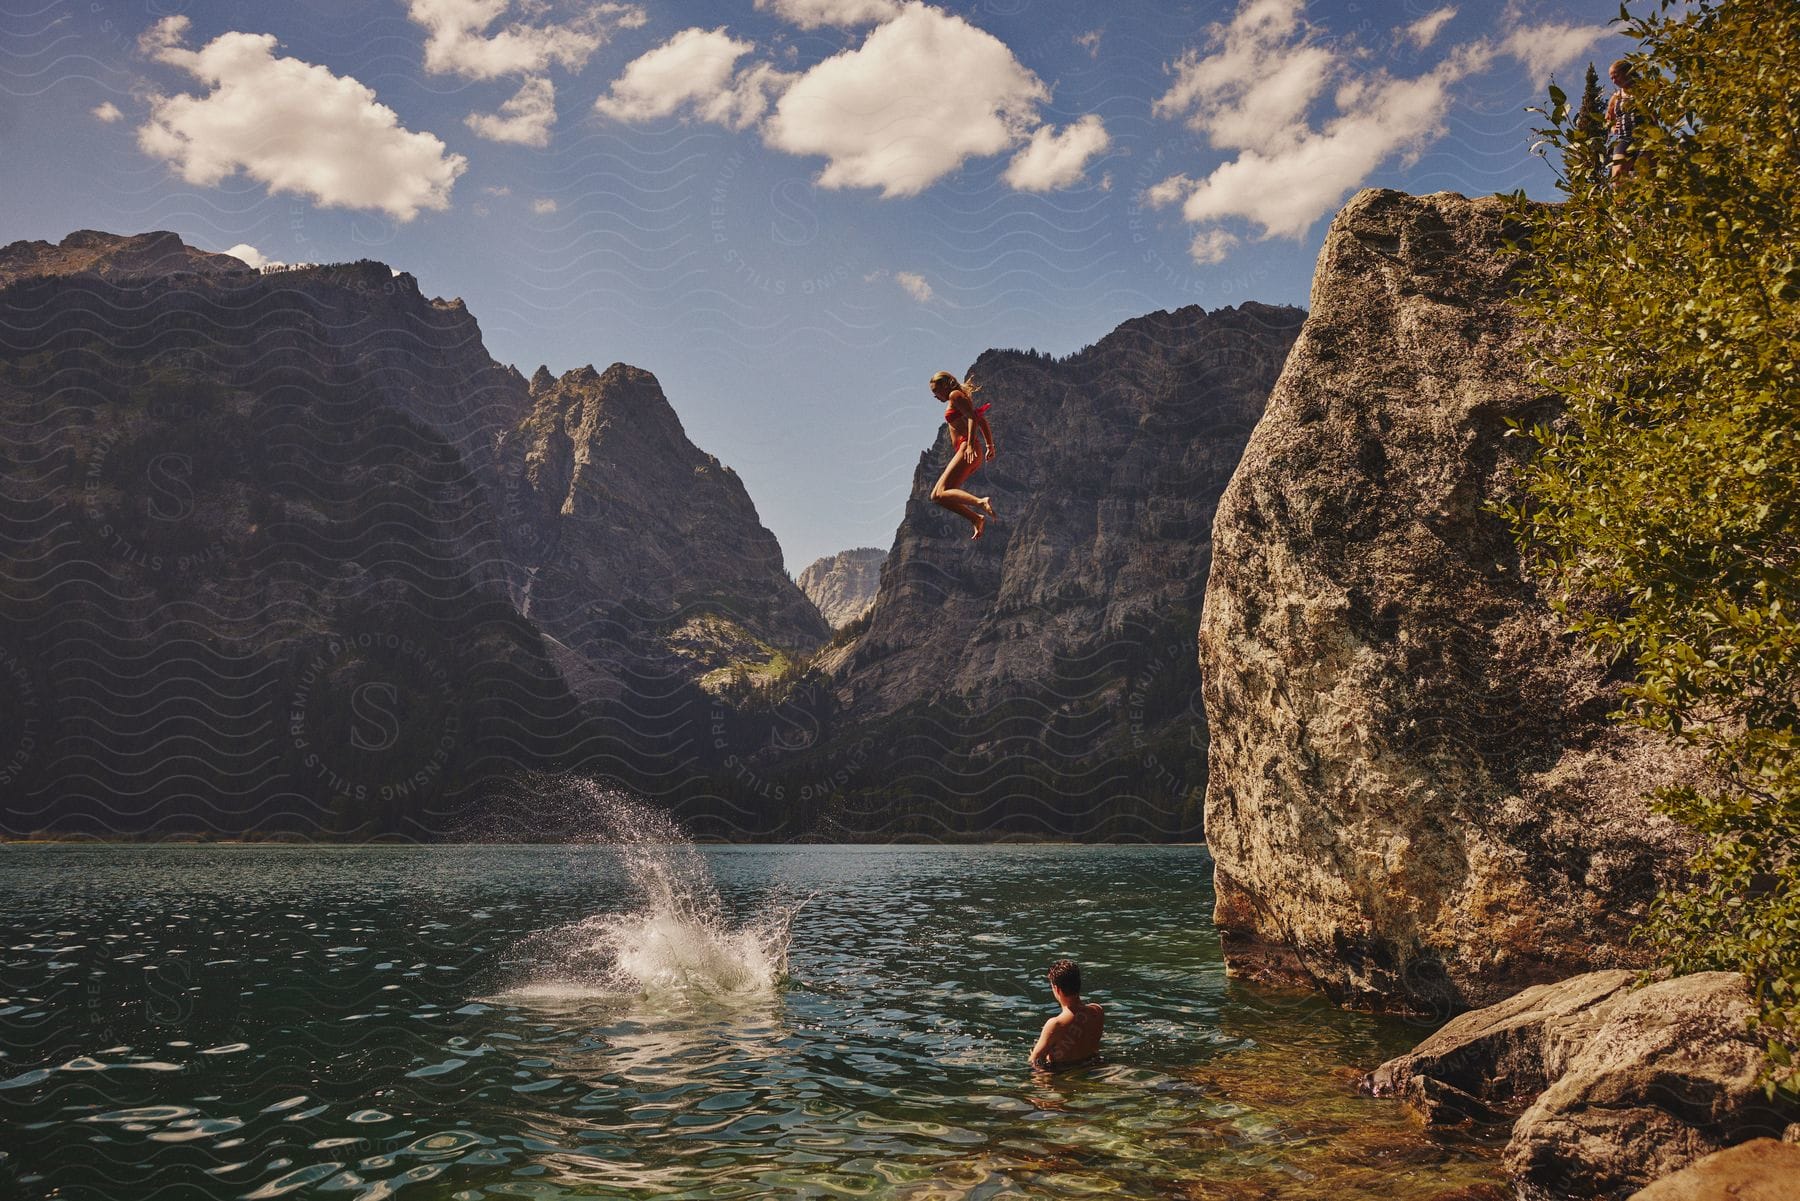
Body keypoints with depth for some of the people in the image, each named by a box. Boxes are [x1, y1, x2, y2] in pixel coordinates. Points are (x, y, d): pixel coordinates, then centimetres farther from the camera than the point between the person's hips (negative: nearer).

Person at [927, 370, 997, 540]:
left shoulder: (955, 395, -2)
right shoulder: (962, 399, 27)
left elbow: (973, 417, -16)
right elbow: (983, 421, 29)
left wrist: (971, 445, -26)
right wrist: (990, 445, 24)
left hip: (966, 450, -10)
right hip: (968, 453, 10)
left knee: (941, 494, -22)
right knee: (936, 495, 6)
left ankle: (980, 502, -37)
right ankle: (976, 519, -2)